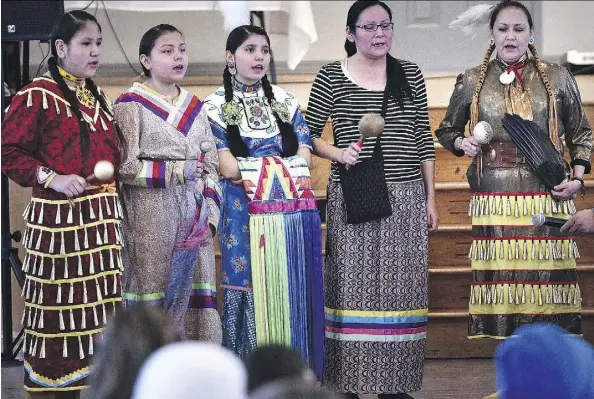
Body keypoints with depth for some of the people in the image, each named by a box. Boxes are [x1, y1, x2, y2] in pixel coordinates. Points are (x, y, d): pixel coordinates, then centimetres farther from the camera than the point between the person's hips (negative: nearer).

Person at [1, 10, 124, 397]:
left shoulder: (99, 98, 17)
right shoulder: (37, 95, -8)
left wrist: (112, 177, 11)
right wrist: (52, 178, -18)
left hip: (102, 215, 7)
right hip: (57, 216, -7)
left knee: (97, 304, 7)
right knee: (57, 306, -4)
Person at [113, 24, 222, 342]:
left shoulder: (195, 107, 15)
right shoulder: (131, 105, -2)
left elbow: (211, 165, 14)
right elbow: (125, 167, -9)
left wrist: (210, 214, 3)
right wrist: (176, 171, -10)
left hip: (193, 213, 5)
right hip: (151, 214, -5)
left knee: (193, 296, 3)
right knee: (154, 297, -6)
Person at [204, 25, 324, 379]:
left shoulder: (286, 101, 13)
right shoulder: (216, 106, 2)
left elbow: (304, 158, 5)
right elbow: (228, 167, -7)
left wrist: (252, 169, -5)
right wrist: (281, 165, 0)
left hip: (293, 211, 3)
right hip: (246, 213, -3)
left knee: (293, 290, 3)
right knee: (251, 289, -3)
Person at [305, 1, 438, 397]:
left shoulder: (410, 74, 9)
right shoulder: (332, 76, 0)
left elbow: (423, 138, 11)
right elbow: (309, 135, 4)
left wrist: (431, 198, 8)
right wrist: (338, 153, -15)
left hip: (406, 197, 3)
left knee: (400, 288, 3)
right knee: (352, 287, -2)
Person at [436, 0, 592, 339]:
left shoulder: (557, 78, 8)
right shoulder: (472, 82, 9)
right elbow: (446, 130, 22)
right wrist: (461, 142, 1)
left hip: (547, 198, 0)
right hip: (495, 201, 0)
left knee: (548, 274, -5)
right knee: (500, 273, -5)